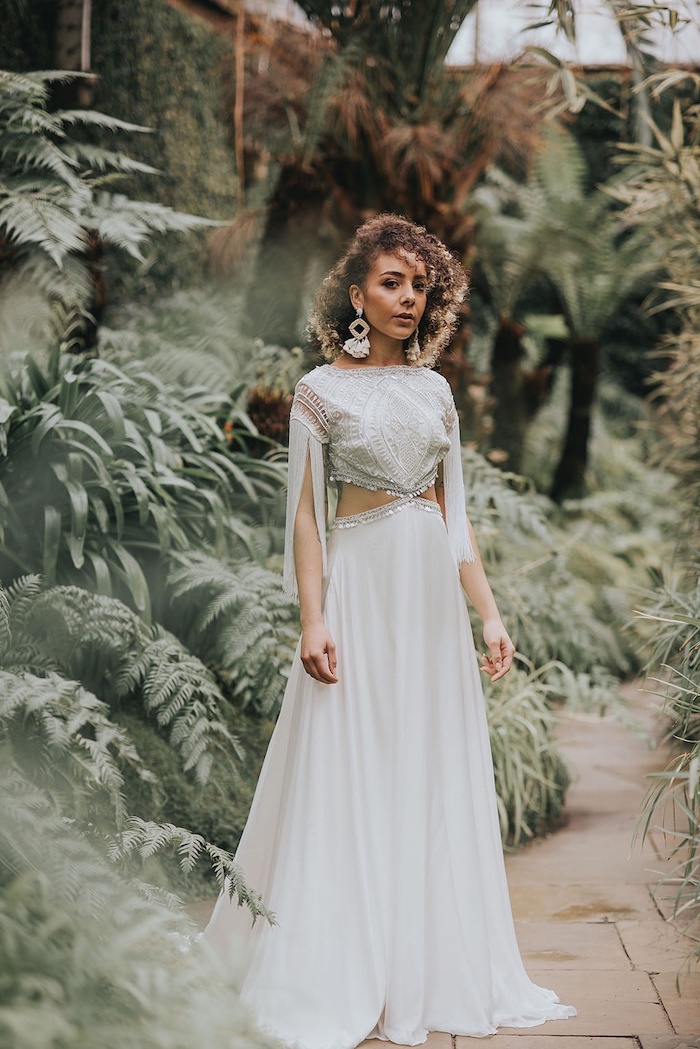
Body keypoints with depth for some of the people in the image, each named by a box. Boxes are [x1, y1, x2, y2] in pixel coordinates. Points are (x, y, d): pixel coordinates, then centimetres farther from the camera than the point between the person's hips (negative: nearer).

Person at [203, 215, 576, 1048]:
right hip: (362, 583, -5)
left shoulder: (434, 390, 11)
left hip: (435, 593, 5)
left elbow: (452, 510, 13)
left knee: (434, 777, 7)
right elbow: (305, 513, -4)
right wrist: (313, 621, -13)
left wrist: (488, 612, 8)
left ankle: (425, 974, 18)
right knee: (348, 781, -2)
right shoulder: (321, 390, -2)